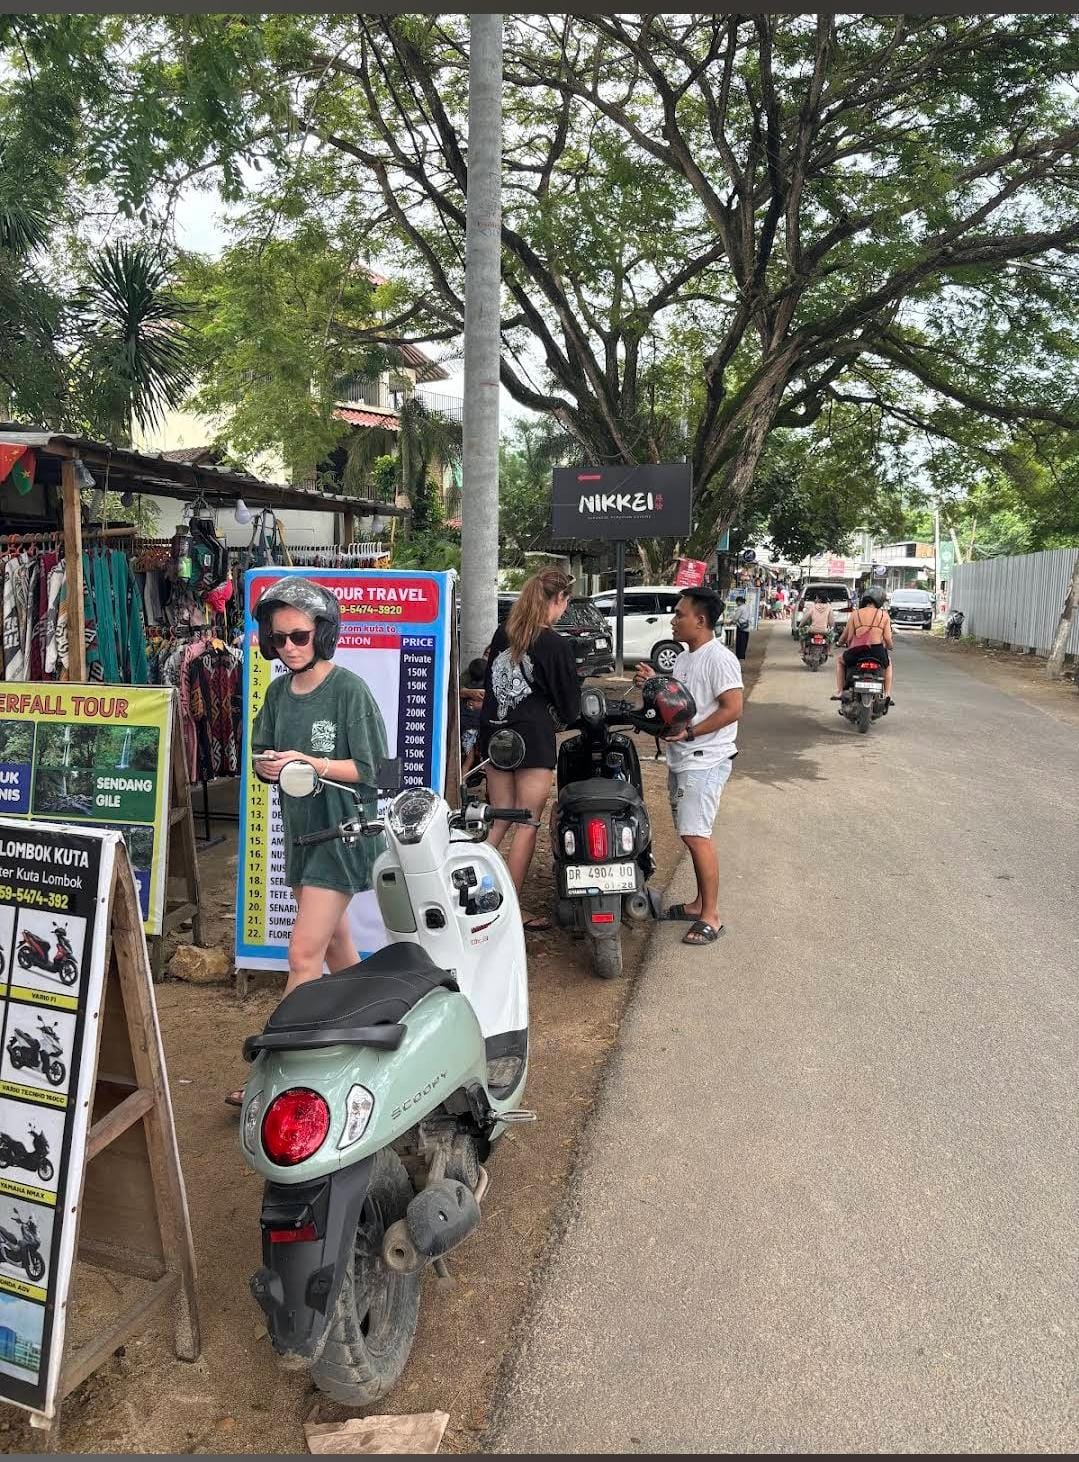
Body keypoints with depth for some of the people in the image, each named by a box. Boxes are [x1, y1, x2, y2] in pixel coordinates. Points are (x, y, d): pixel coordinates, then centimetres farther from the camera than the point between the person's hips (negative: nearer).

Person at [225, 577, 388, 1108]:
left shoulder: (349, 689, -12)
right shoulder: (279, 692, 8)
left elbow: (371, 769, -13)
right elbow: (260, 758, 11)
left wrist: (313, 763, -25)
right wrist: (268, 764, -12)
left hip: (343, 832, -7)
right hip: (300, 828, 7)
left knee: (304, 953, -9)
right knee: (335, 942, 17)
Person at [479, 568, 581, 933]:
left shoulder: (502, 634, 6)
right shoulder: (556, 645, -12)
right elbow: (569, 703, -4)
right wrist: (560, 719, 16)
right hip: (533, 739, -6)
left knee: (498, 819, 16)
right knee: (527, 825, 2)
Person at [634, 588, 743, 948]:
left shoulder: (719, 659, -14)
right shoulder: (683, 659, 16)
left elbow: (732, 708, -19)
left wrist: (689, 733, -21)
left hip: (705, 761, -10)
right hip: (681, 759, 10)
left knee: (695, 834, -13)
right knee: (691, 833, 15)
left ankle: (711, 916, -5)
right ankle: (700, 902, 26)